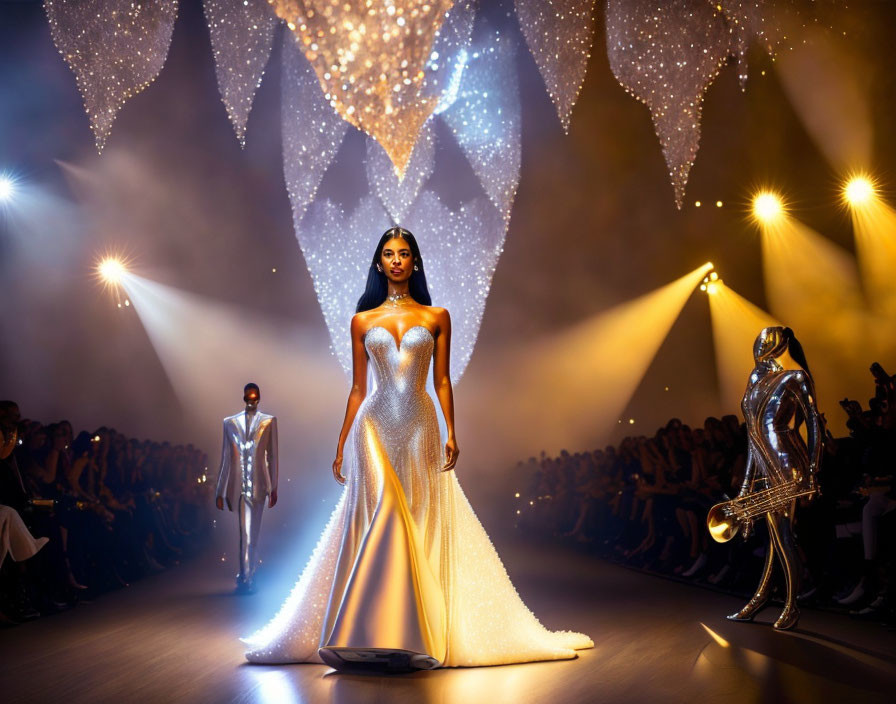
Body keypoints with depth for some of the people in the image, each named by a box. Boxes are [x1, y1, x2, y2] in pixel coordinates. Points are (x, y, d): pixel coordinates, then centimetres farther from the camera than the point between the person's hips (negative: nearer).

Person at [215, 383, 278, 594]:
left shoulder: (268, 421, 5)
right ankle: (247, 576, 27)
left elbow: (272, 456, 5)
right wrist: (220, 491, 7)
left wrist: (273, 487, 1)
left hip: (257, 484, -2)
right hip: (236, 485, 2)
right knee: (246, 532, 12)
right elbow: (225, 459, 8)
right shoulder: (230, 422, 8)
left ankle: (246, 578, 5)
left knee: (251, 533, -4)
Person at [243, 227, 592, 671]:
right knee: (378, 521, -11)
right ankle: (375, 634, -6)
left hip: (419, 427, 0)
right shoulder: (363, 321, 10)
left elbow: (442, 381, 6)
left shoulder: (436, 317, 10)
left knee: (422, 527, -2)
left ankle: (422, 632, 7)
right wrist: (341, 445, 9)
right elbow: (357, 388, 12)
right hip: (374, 428, 0)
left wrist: (451, 433, -5)